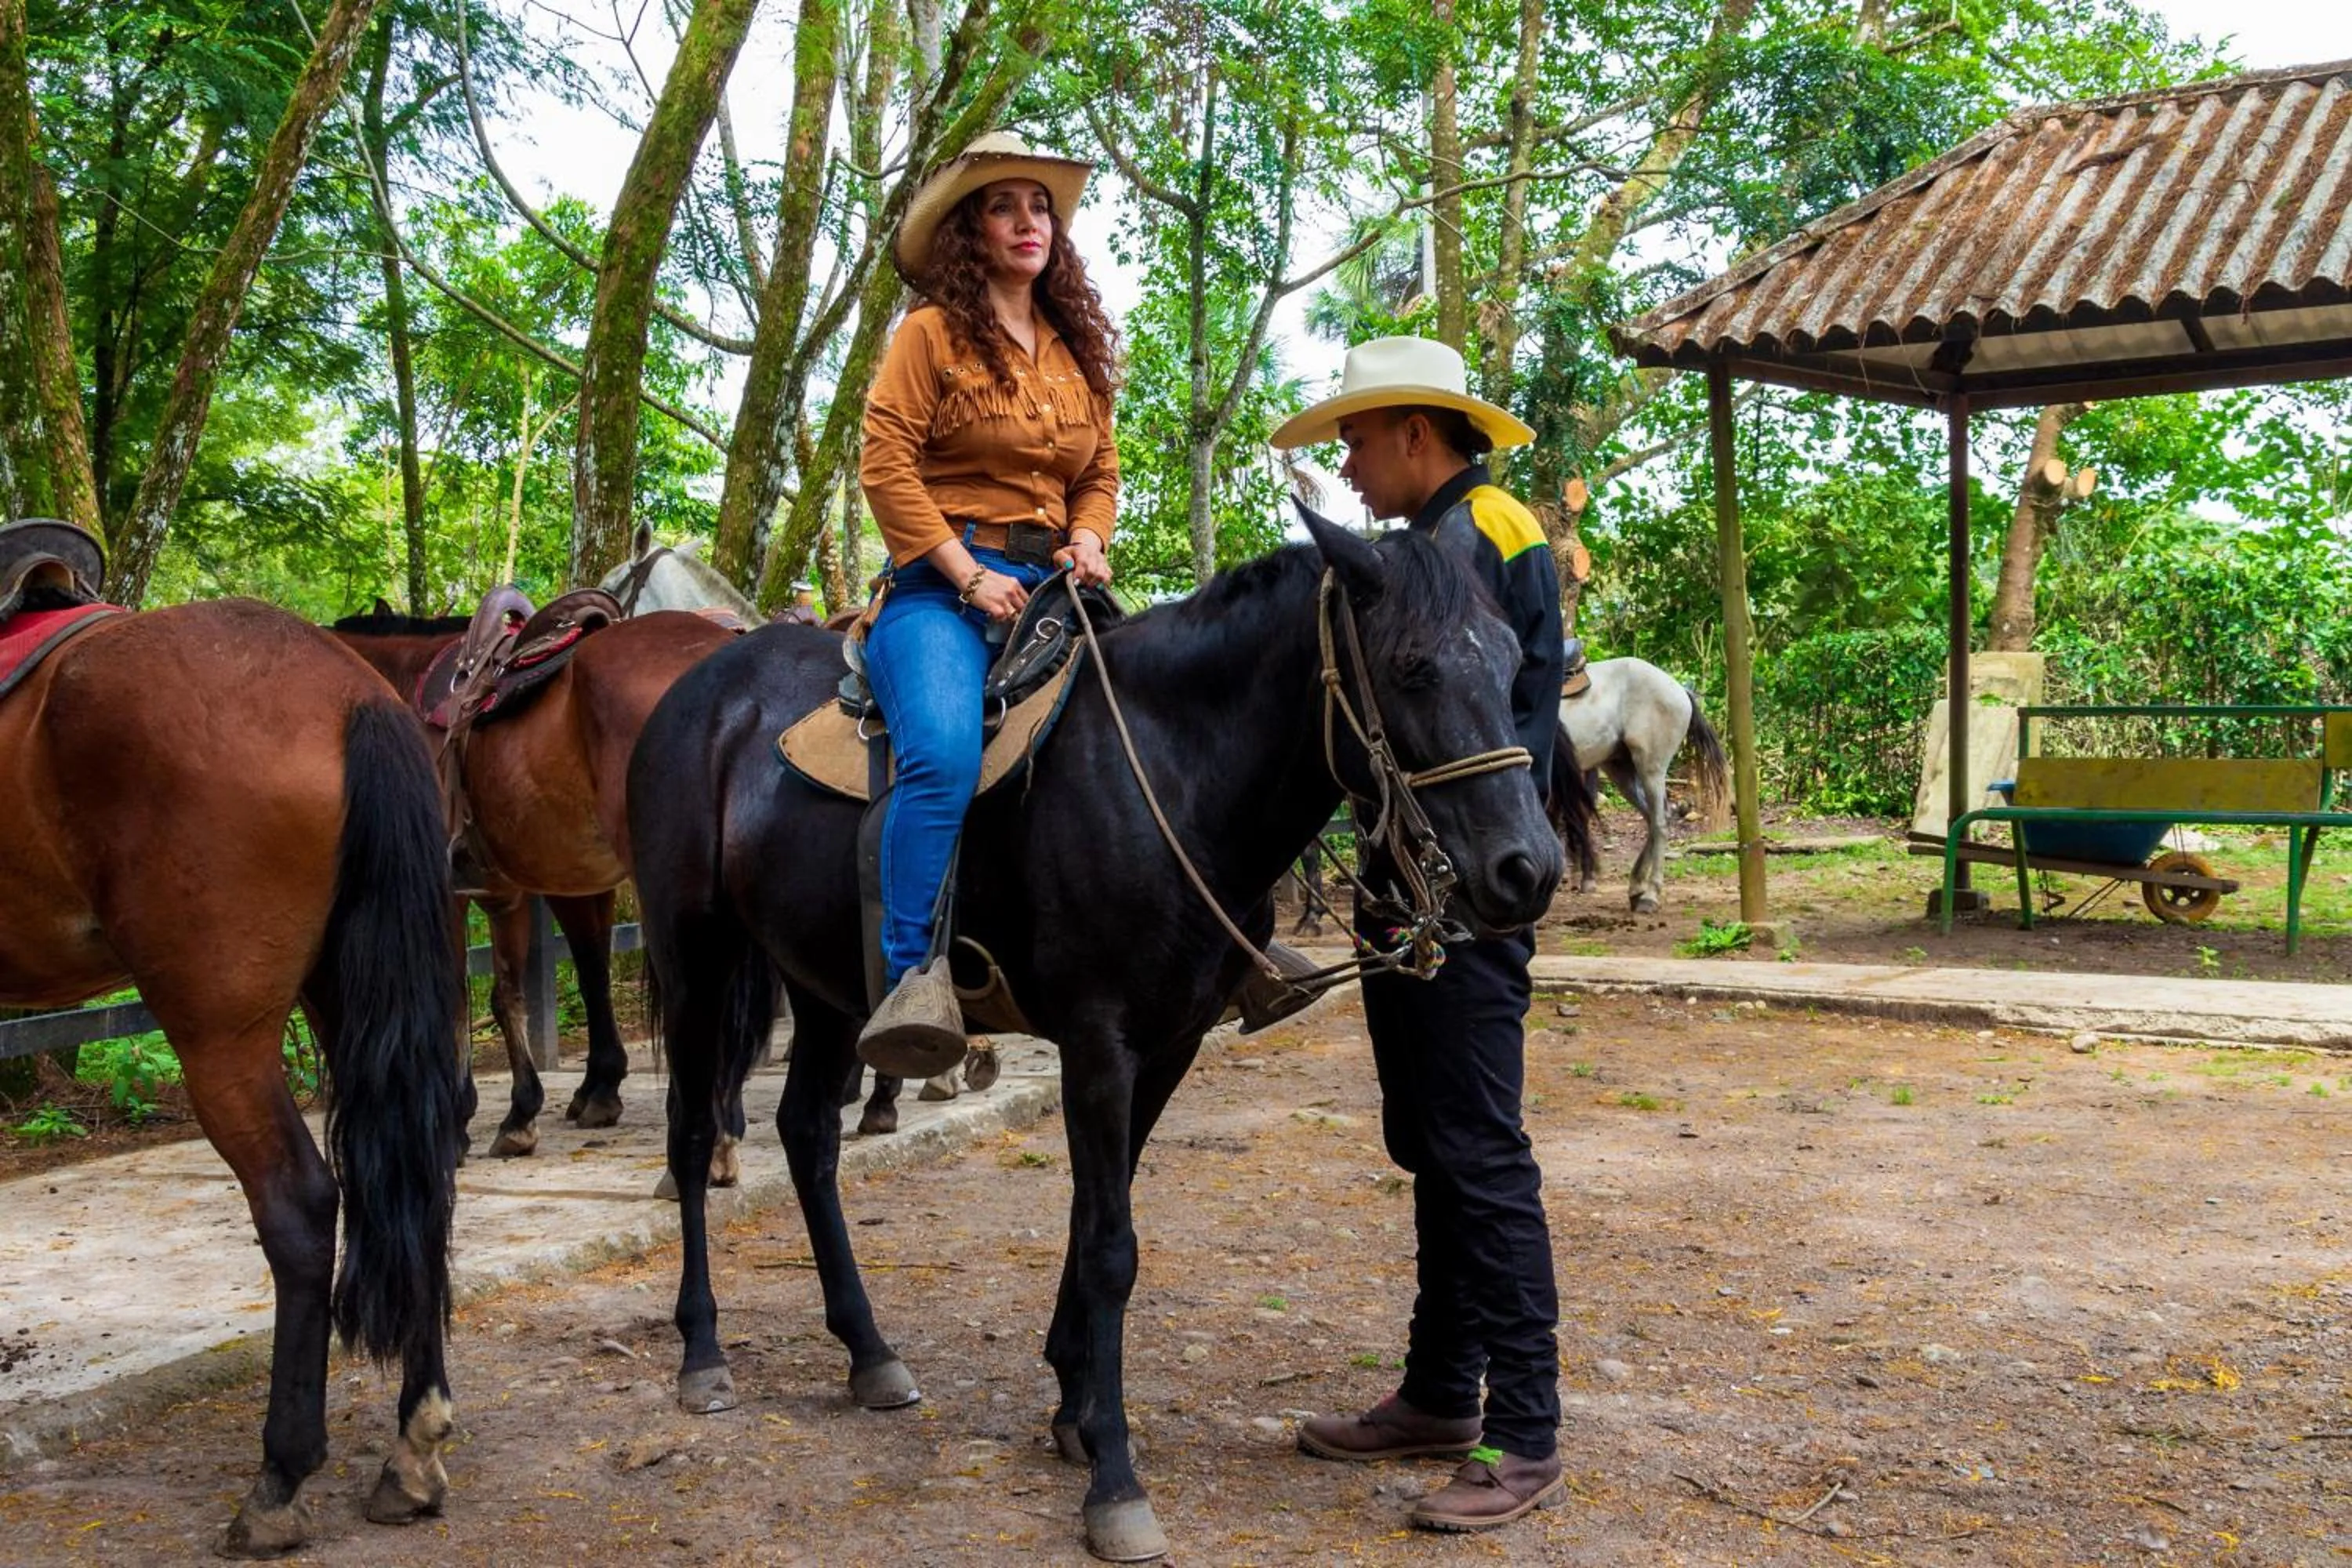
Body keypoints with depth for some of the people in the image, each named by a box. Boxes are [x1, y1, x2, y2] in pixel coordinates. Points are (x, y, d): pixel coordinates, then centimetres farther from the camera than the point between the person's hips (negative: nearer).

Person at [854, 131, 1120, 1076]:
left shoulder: (1078, 350, 22)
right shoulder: (932, 333, 3)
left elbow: (1101, 472, 23)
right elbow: (887, 466, -6)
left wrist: (1090, 542, 1)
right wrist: (968, 575, -13)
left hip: (1050, 585, 7)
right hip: (944, 582, -7)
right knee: (945, 752, -33)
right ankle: (916, 978, -33)